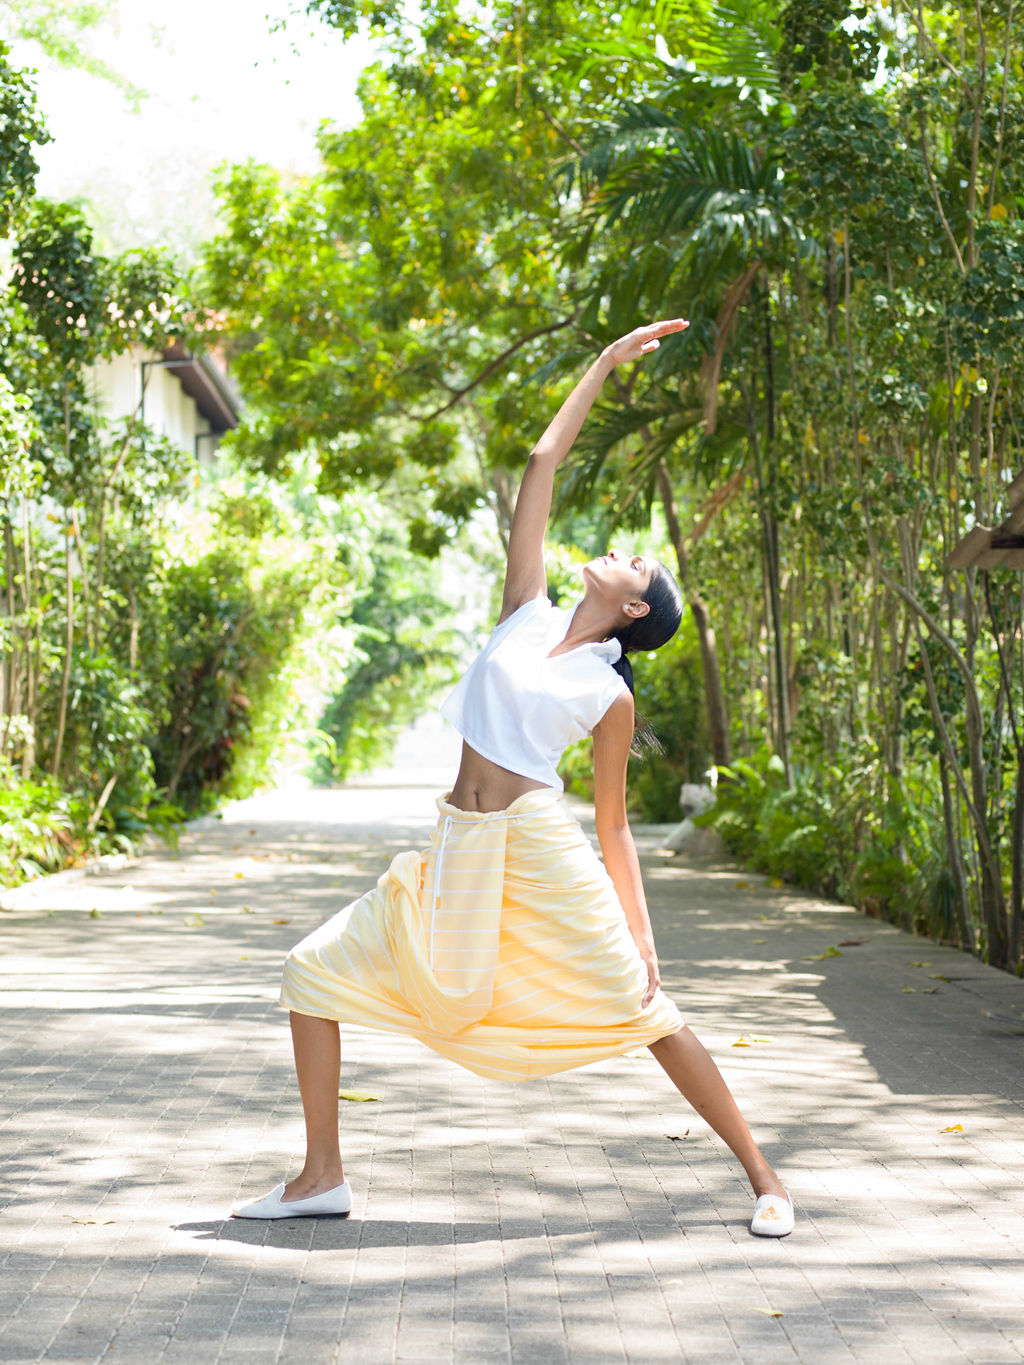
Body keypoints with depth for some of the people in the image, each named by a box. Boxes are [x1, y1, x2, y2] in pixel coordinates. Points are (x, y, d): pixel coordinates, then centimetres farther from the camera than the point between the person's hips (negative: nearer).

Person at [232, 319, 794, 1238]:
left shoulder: (611, 695, 0)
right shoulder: (528, 616, 9)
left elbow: (614, 825, 4)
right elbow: (542, 463, 11)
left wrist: (640, 933, -2)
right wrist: (605, 364, 16)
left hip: (544, 856, -5)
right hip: (460, 853, 5)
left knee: (646, 1015, -2)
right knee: (317, 972, 1)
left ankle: (761, 1175, 13)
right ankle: (323, 1176, 9)